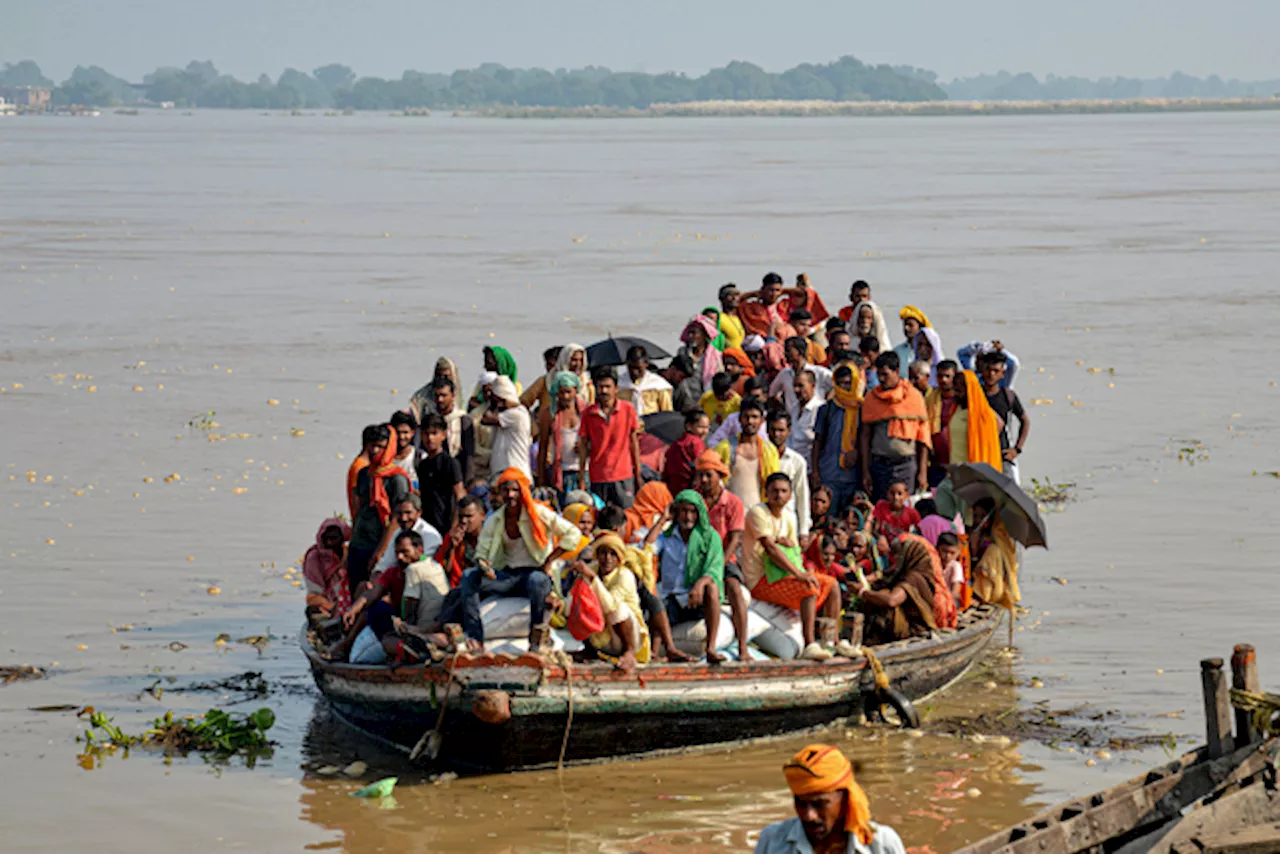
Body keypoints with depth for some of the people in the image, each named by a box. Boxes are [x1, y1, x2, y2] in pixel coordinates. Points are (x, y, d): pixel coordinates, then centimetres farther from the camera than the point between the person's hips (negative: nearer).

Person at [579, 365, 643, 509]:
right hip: (597, 477, 1)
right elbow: (583, 445, 5)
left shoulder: (628, 409, 1)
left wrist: (638, 474, 6)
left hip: (623, 476, -1)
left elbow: (634, 442, 7)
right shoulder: (588, 413, 1)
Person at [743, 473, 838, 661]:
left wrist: (787, 542, -11)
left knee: (831, 584, 4)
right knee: (810, 588, -28)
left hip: (782, 574, 9)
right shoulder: (758, 513, -14)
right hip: (760, 581, -9)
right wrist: (799, 574, -27)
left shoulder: (789, 517, 12)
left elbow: (796, 553, 14)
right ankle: (809, 646, -37)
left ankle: (832, 641, 6)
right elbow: (770, 548, -23)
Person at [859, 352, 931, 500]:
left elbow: (923, 437, 3)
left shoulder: (913, 396, 2)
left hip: (906, 464, -2)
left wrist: (923, 472, -2)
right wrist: (865, 471, 2)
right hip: (879, 464, 2)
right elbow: (865, 435, 8)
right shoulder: (871, 397, 7)